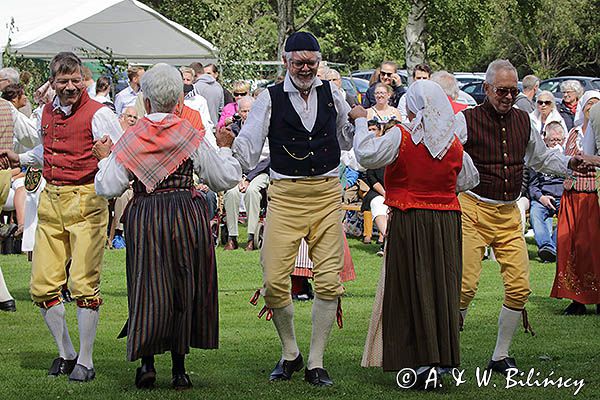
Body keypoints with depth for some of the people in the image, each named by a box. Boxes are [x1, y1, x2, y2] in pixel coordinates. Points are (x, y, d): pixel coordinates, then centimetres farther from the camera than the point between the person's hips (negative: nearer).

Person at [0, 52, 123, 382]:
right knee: (42, 286, 5)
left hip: (86, 202, -6)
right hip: (50, 201, 7)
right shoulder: (47, 112, 13)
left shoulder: (99, 114, -7)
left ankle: (85, 361, 2)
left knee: (84, 285, -8)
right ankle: (66, 353, 20)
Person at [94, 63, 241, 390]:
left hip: (144, 217, 0)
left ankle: (146, 360, -4)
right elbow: (226, 178, 4)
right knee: (184, 288, 11)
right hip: (187, 215, 0)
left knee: (148, 288, 8)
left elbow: (108, 188, -2)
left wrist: (104, 158, 16)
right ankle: (179, 368, 13)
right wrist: (225, 148, 21)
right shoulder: (192, 137, -2)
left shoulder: (130, 140, -2)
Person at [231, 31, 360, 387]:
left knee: (329, 282, -4)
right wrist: (229, 146, -19)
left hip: (327, 194, 2)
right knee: (274, 281, -8)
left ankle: (316, 364, 7)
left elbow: (346, 141, 25)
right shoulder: (270, 99, 2)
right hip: (285, 195, -2)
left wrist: (357, 121, 9)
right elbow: (248, 150, -1)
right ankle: (290, 354, 15)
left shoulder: (331, 93, 10)